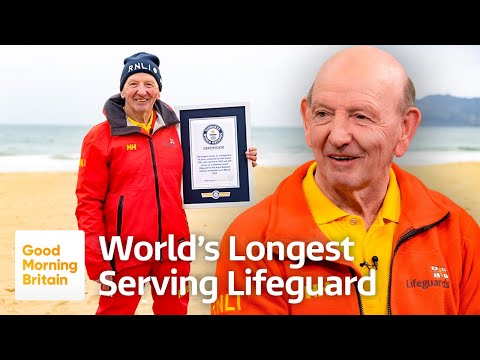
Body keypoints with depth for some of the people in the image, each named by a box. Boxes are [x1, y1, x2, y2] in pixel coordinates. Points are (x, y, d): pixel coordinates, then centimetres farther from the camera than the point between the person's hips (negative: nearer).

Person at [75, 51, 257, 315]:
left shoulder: (174, 129, 6)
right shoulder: (101, 137, -5)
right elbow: (89, 203, -6)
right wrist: (97, 263, -10)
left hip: (173, 247, 4)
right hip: (126, 251, -3)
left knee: (174, 310, 16)